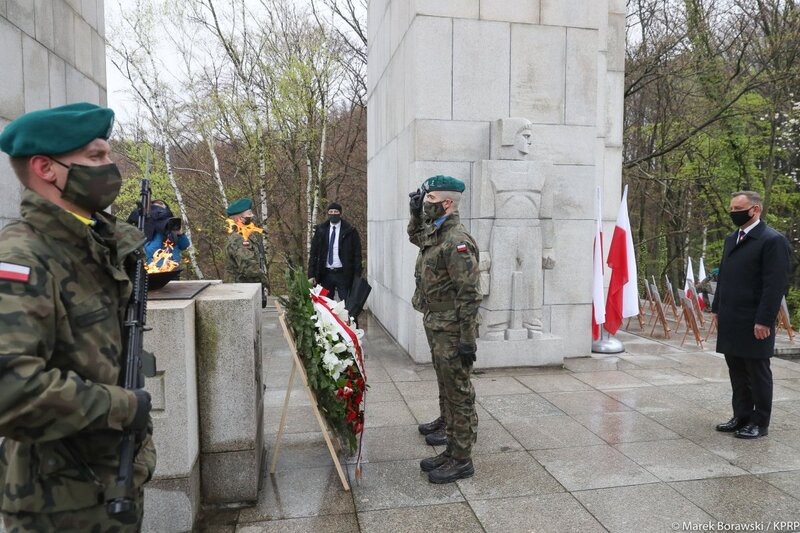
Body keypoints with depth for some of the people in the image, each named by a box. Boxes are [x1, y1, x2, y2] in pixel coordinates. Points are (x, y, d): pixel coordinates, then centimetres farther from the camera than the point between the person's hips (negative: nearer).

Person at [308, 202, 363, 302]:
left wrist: (357, 276, -8)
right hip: (325, 274, 3)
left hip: (343, 274, -3)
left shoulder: (350, 231, 1)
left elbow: (357, 254, -1)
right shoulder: (320, 230, 9)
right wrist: (311, 274, 0)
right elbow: (313, 253, 9)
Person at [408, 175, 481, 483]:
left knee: (458, 393, 0)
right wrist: (416, 213, 15)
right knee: (445, 386, 24)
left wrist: (467, 340, -23)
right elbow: (414, 236, 34)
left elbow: (469, 294, -23)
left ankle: (461, 460, 11)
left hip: (451, 331, -9)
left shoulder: (456, 241, -21)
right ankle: (448, 423, 43)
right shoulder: (433, 234, 8)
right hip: (435, 326, 9)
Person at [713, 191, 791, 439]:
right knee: (737, 372, 14)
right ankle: (741, 417, 26)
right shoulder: (731, 239, 14)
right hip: (730, 323, 7)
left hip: (754, 323, -7)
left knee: (757, 373, 5)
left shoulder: (773, 240, -11)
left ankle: (760, 423, 18)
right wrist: (717, 309, 14)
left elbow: (776, 285, -15)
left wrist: (764, 321, -18)